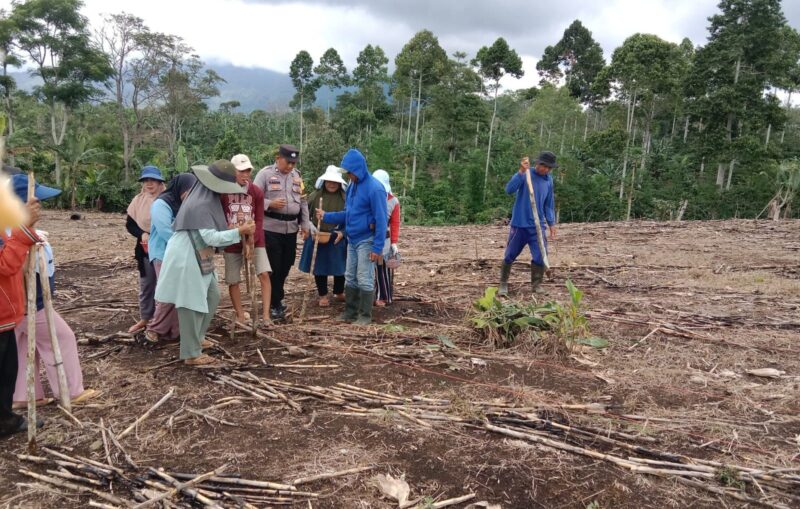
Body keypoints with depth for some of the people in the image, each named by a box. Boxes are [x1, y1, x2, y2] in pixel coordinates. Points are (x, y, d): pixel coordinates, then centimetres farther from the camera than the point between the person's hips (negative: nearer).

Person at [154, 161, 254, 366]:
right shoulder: (200, 204, -22)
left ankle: (197, 338, 33)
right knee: (192, 304, -2)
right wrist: (239, 231, -24)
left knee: (212, 297, 17)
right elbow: (211, 238, -24)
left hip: (199, 257, 10)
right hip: (187, 258, -10)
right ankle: (191, 354, 9)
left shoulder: (208, 199, 9)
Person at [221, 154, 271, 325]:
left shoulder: (257, 192, -2)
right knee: (233, 281, 4)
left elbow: (259, 219, -3)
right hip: (232, 242, 0)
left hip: (255, 240, 0)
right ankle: (240, 316, 20)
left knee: (264, 274, -14)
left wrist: (252, 239, -14)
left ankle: (266, 315, -8)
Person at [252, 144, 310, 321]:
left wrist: (305, 224, 12)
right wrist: (270, 204, -22)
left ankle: (277, 298, 30)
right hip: (271, 229, -5)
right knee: (274, 268, -1)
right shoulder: (265, 173, -4)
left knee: (285, 266, 13)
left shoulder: (297, 175, 13)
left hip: (291, 229, 5)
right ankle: (274, 304, 10)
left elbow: (303, 202, 17)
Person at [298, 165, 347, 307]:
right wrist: (311, 228, -11)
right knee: (320, 266, 8)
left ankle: (339, 292, 32)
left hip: (338, 238, 0)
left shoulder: (345, 198, -4)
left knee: (339, 266, 10)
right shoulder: (315, 196, -2)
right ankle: (323, 295, 22)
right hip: (318, 238, 0)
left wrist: (343, 232, -12)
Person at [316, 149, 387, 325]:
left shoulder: (374, 188, -18)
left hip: (366, 241, -8)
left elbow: (381, 220, -19)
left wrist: (378, 248, -20)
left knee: (364, 280, -2)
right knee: (350, 278, 14)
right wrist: (326, 216, 4)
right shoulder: (352, 186, 9)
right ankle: (351, 312, 25)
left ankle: (366, 316, 9)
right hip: (352, 240, 8)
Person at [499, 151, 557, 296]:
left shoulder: (549, 180, 7)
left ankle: (536, 284, 16)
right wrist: (521, 172, -30)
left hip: (538, 226, 4)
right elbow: (509, 189, -24)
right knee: (509, 256, 6)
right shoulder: (525, 174, -8)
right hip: (519, 224, -3)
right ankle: (503, 284, 22)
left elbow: (549, 204, 15)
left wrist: (551, 223, 9)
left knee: (540, 257, -3)